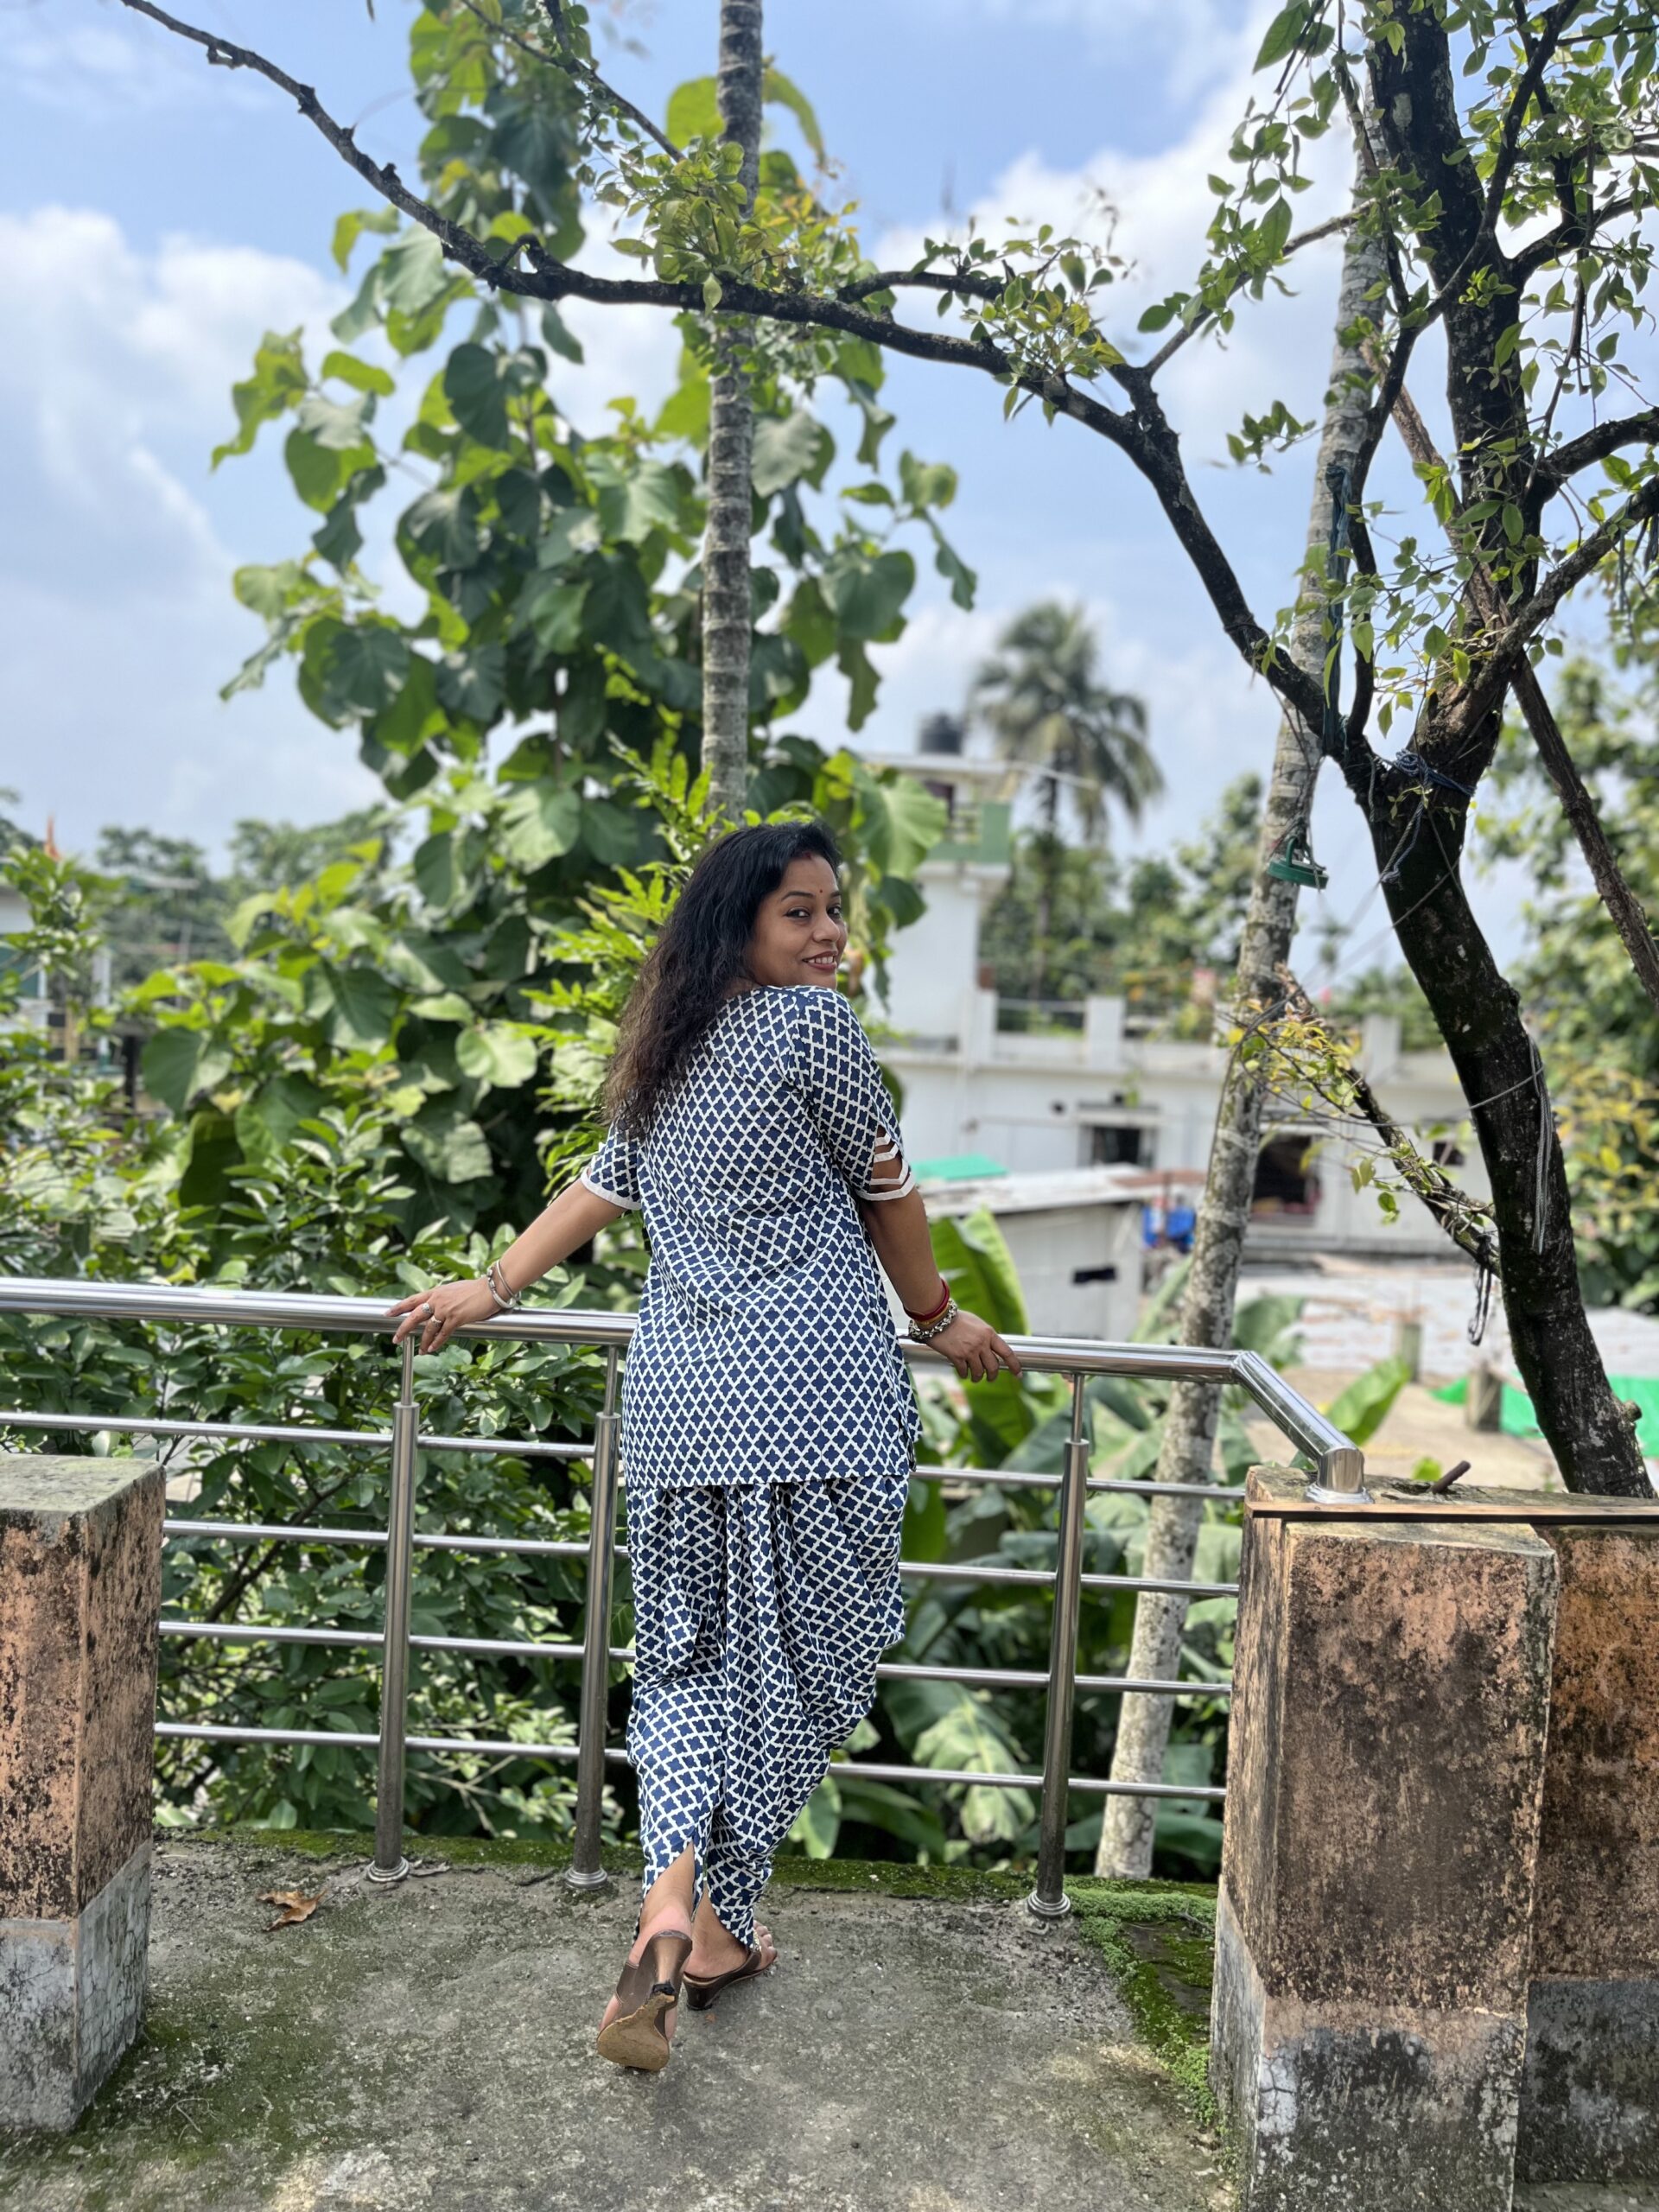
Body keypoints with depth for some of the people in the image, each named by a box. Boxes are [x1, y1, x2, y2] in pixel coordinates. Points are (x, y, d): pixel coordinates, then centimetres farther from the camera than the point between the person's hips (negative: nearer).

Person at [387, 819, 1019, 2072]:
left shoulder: (669, 1049, 15)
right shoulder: (813, 1021, -5)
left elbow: (606, 1184, 18)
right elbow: (886, 1190, 0)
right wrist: (939, 1320, 13)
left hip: (678, 1391, 7)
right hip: (814, 1391, -6)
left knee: (689, 1654, 13)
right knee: (795, 1660, 7)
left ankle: (670, 1913, 4)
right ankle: (717, 1926, 15)